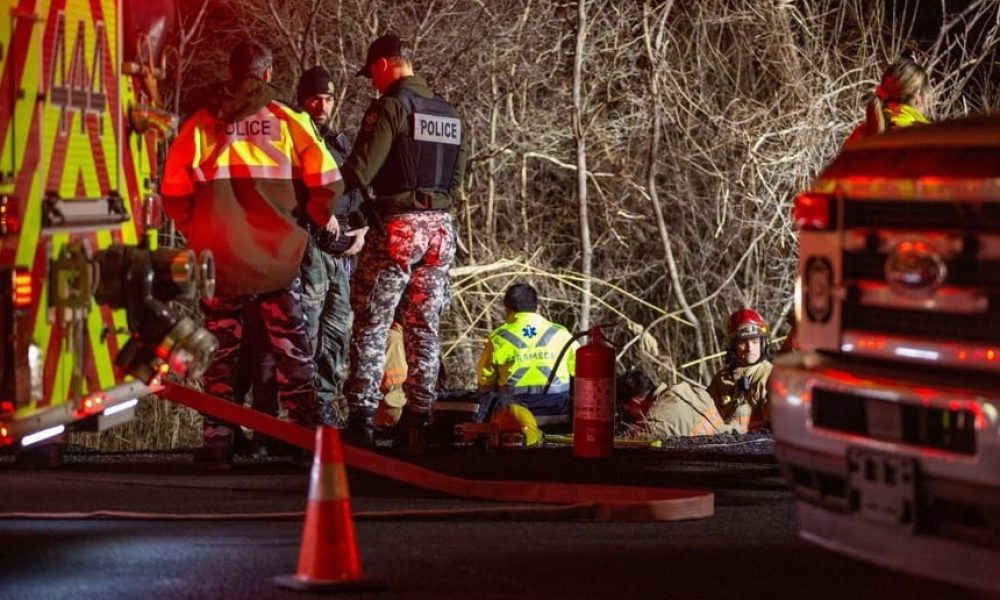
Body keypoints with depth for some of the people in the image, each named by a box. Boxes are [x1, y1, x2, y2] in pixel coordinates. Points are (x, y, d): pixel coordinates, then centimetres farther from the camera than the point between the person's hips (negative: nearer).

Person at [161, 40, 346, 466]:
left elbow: (173, 191, 3)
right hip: (278, 258, -1)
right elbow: (327, 182, -3)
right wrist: (321, 219, 14)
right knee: (291, 351, 7)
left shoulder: (202, 124, 3)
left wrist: (196, 232, 17)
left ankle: (218, 442, 5)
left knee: (221, 351, 8)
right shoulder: (287, 122, 0)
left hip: (220, 258, 1)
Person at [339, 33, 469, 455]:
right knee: (424, 329, 9)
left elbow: (360, 170, -15)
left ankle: (361, 419, -6)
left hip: (397, 225, -6)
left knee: (371, 325, -1)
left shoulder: (391, 106, -8)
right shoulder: (450, 113, 15)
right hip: (440, 226, 6)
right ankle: (417, 422, 9)